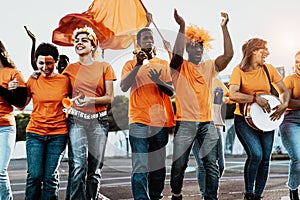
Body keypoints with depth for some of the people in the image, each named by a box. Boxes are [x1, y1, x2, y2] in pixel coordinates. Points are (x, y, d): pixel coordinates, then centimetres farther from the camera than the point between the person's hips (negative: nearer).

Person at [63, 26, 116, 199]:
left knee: (95, 168, 0)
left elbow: (110, 98, 3)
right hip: (76, 119, 0)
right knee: (78, 165, -14)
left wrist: (91, 100, -13)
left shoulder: (105, 67, 7)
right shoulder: (71, 69, 13)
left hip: (98, 120, 0)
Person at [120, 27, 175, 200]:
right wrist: (138, 65, -14)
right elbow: (124, 87, -6)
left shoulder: (164, 64, 14)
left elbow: (171, 92, 6)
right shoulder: (131, 64, 10)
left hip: (160, 121, 2)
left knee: (158, 166, 5)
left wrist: (158, 80, -13)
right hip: (138, 120, -2)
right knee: (140, 167, -11)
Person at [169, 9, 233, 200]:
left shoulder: (209, 66, 12)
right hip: (185, 123, -2)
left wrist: (224, 27, -9)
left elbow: (228, 54, -2)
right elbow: (177, 53, -18)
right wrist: (182, 26, -25)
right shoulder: (180, 67, 4)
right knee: (179, 165, 3)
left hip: (207, 122, 3)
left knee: (212, 164, -1)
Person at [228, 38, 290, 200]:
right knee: (256, 154, -21)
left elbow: (284, 91, 11)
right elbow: (232, 95, -21)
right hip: (244, 119, -5)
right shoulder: (239, 71, -8)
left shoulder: (269, 69, 6)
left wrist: (284, 104, -9)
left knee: (265, 159, 0)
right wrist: (255, 98, -25)